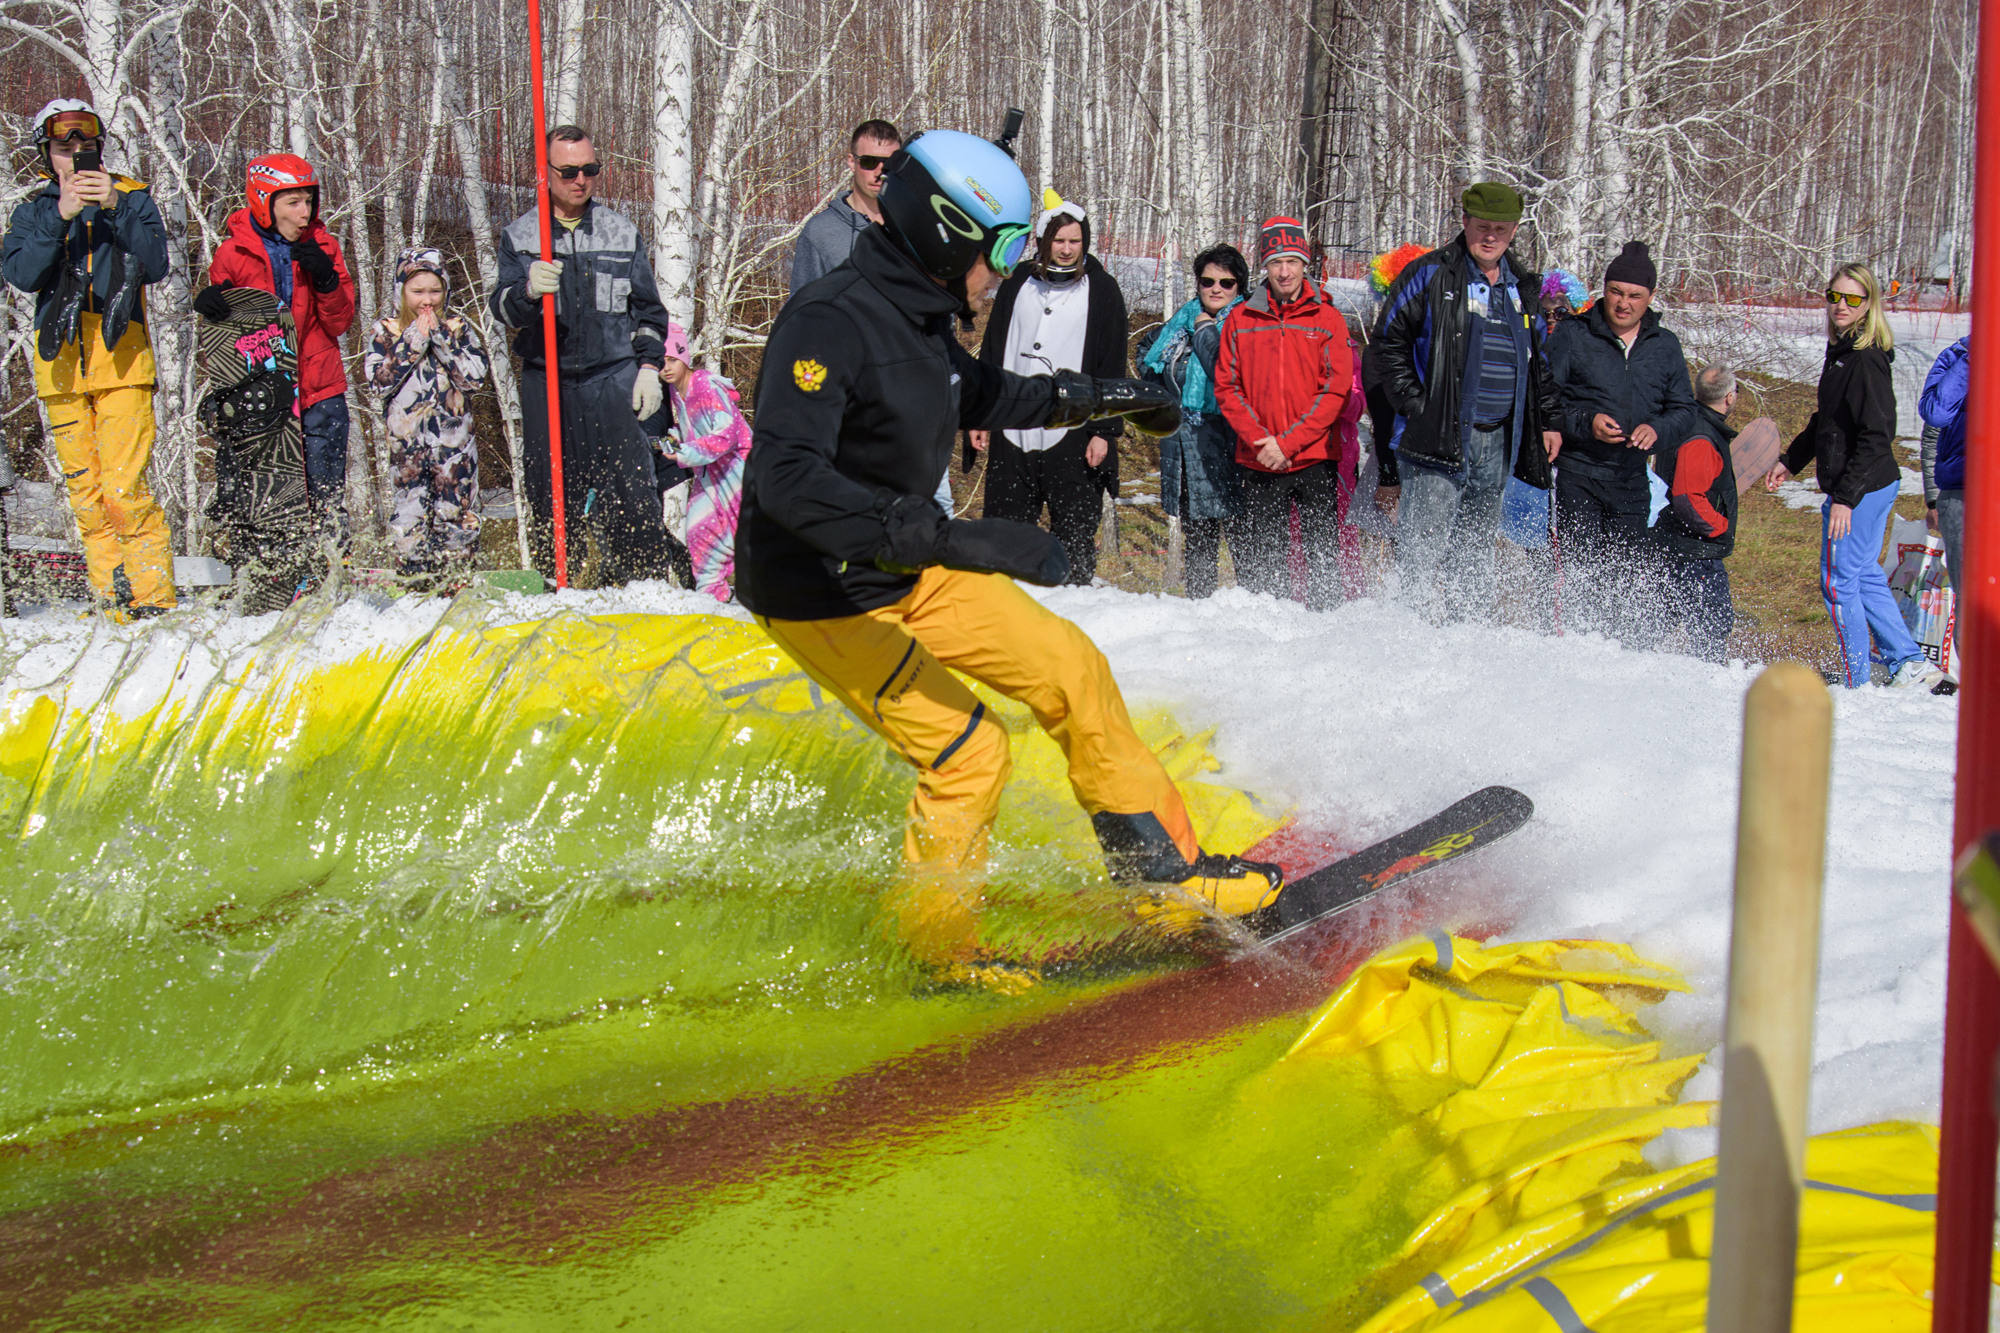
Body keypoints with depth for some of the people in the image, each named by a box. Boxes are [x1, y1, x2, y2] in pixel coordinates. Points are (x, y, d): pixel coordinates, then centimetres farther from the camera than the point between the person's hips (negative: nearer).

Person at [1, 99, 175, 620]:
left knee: (124, 490, -14)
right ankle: (114, 603, 10)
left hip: (122, 362, -3)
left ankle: (154, 600, -9)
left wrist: (115, 209, -16)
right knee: (86, 497, 4)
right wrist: (60, 216, -16)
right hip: (61, 366, 3)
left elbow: (155, 265, -6)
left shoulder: (133, 197, 8)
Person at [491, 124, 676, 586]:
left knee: (630, 487, -8)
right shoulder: (519, 236, 7)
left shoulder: (622, 232, 11)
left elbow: (647, 310, 16)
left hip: (614, 377, 0)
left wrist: (649, 367, 4)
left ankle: (648, 580, -1)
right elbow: (502, 309, -1)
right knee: (550, 493, 3)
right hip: (546, 380, 0)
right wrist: (528, 291, -23)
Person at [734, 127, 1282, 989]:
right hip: (824, 598, -9)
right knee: (968, 753, -14)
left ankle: (1162, 863, 18)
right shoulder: (827, 324, -27)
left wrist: (1093, 397, 26)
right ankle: (936, 945, 9)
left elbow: (973, 396, 24)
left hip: (912, 569, 9)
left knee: (1070, 667, 5)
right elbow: (788, 476, -40)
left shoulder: (921, 317, 1)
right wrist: (947, 537, -47)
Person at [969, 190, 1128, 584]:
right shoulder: (1017, 285, 11)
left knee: (1074, 536, -1)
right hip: (1012, 431, 3)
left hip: (1072, 437, -3)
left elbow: (1111, 370, 1)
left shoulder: (1102, 291, 3)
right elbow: (991, 355, 16)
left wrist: (1104, 431, -7)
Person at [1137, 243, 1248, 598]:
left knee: (1240, 530, -9)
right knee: (1197, 534, 14)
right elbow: (1148, 353, 32)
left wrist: (1205, 332, -10)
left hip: (1226, 441, -7)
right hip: (1184, 443, 7)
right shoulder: (1183, 319, 14)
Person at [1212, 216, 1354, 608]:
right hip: (1259, 461, 2)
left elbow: (1336, 389, -4)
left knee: (1322, 554, -1)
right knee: (1260, 559, 4)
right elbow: (1227, 387, 5)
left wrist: (1288, 442, -13)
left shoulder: (1327, 318, 3)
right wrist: (1258, 439, -9)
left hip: (1315, 458, -1)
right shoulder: (1241, 319, 7)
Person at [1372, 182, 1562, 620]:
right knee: (1424, 543, -12)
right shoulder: (1431, 276, -3)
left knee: (1477, 548, 13)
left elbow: (1540, 362, 24)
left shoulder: (1523, 288, 16)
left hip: (1498, 443, 6)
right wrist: (1413, 404, -10)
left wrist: (1549, 420, 15)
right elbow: (1389, 341, -3)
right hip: (1439, 436, -6)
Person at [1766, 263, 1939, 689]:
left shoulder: (1865, 359, -19)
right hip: (1874, 485, 10)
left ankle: (1856, 684, 7)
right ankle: (1909, 663, 21)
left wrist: (1845, 496, -24)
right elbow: (1827, 421, 25)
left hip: (1862, 487, -10)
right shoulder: (1842, 351, 11)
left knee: (1838, 581, -1)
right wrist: (1791, 461, 26)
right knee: (1865, 577, 17)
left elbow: (1876, 436, -23)